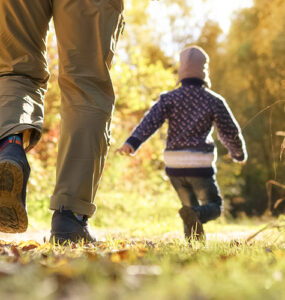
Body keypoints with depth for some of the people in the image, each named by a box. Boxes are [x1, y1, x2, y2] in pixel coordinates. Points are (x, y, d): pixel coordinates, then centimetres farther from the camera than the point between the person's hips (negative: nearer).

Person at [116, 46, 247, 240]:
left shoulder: (169, 98, 3)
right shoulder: (214, 101, 0)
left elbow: (151, 121, -13)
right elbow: (230, 132, 4)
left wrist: (132, 143, -24)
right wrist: (239, 153, 22)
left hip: (174, 165, 3)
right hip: (200, 165, -3)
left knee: (191, 205, 22)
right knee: (214, 206, 8)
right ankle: (195, 216, -24)